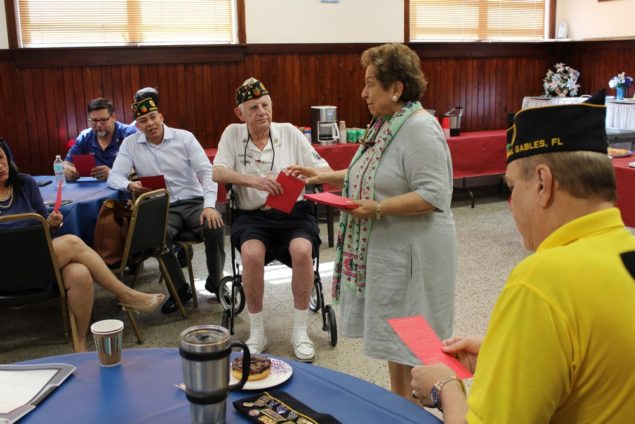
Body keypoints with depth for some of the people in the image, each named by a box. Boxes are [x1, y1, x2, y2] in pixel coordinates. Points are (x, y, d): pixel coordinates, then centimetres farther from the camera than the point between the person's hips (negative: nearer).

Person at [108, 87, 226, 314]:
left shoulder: (184, 137, 1)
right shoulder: (130, 144, 5)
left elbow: (207, 172, -5)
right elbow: (114, 176, 0)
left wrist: (209, 205, -20)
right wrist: (130, 185, -25)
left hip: (193, 202, 0)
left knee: (215, 227, -30)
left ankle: (215, 282, -3)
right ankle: (180, 289, -10)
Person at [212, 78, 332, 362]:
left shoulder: (289, 132, 6)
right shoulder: (233, 134, 6)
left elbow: (325, 171, 3)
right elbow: (218, 173, -8)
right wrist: (255, 181, -23)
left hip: (293, 212, 1)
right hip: (252, 215, 0)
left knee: (302, 250, -30)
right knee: (252, 253, -32)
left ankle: (300, 330, -11)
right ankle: (256, 332, -12)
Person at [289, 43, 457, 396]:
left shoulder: (420, 129, -19)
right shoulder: (386, 123, 9)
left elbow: (434, 195, -25)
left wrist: (377, 209, -25)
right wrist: (324, 177, 13)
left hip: (412, 252, -9)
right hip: (385, 247, 9)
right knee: (392, 330, 18)